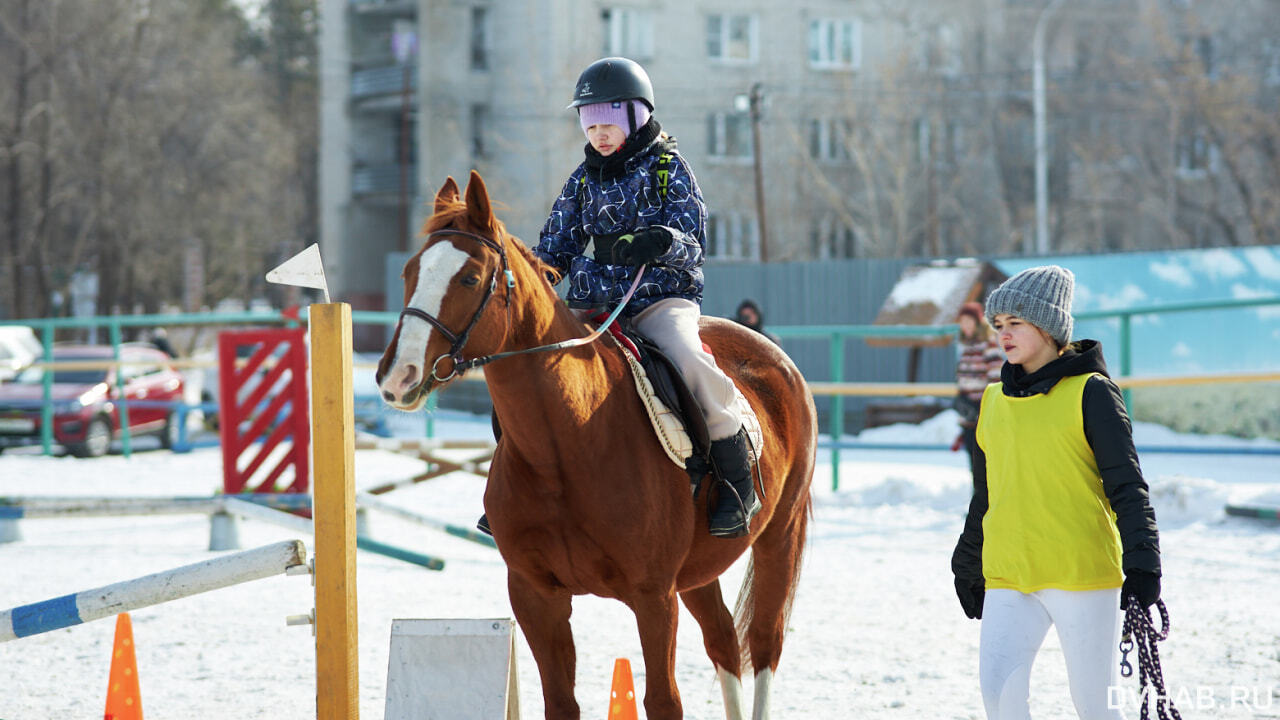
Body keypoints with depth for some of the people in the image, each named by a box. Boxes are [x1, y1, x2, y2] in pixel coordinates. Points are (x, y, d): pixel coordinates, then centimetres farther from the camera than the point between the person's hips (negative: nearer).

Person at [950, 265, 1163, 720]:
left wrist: (1142, 563, -13)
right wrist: (968, 569, 28)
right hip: (1008, 579, 5)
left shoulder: (1089, 392, -3)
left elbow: (1126, 485, -5)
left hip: (1083, 573, -4)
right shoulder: (994, 400, 13)